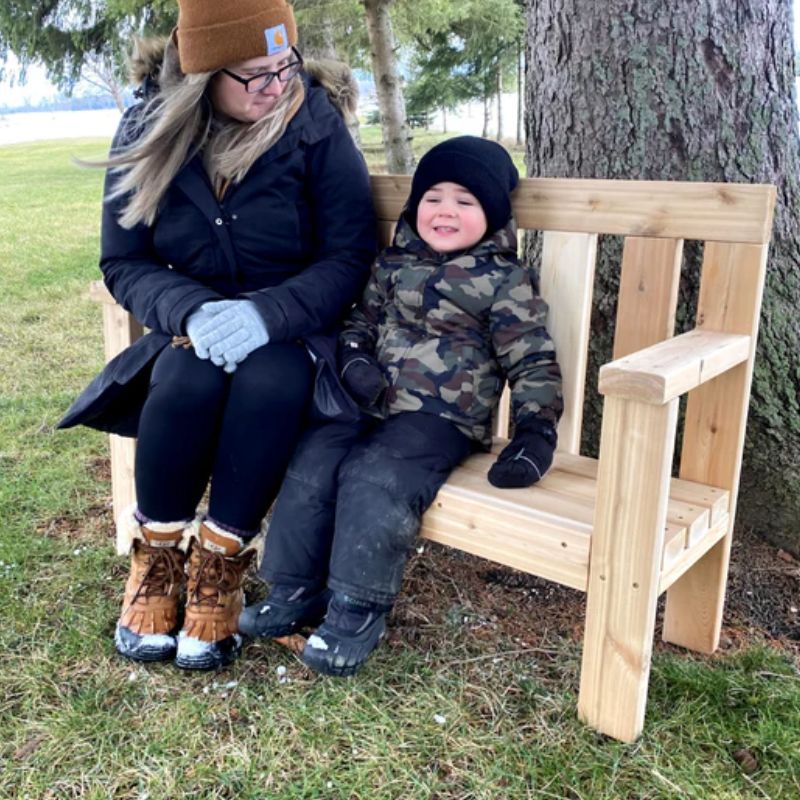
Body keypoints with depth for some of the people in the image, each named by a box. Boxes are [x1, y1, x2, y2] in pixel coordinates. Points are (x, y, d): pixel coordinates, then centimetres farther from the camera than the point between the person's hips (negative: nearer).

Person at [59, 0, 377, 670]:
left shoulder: (316, 126, -9)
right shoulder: (147, 135, -2)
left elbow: (350, 256, -13)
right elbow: (124, 264, -1)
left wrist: (265, 314, -29)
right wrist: (194, 312, -22)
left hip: (295, 330, -1)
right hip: (196, 328, 2)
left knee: (269, 382, -35)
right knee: (188, 382, -32)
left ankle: (217, 570, -18)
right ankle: (156, 559, -10)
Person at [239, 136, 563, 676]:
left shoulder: (504, 281, -2)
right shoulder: (394, 264, 14)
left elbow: (533, 362, -3)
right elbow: (363, 318, 22)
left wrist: (536, 431, -14)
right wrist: (354, 357, -1)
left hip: (441, 418, -6)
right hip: (371, 405, 6)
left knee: (373, 479, -28)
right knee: (310, 464, -13)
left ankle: (358, 609, -14)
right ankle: (297, 592, 1)